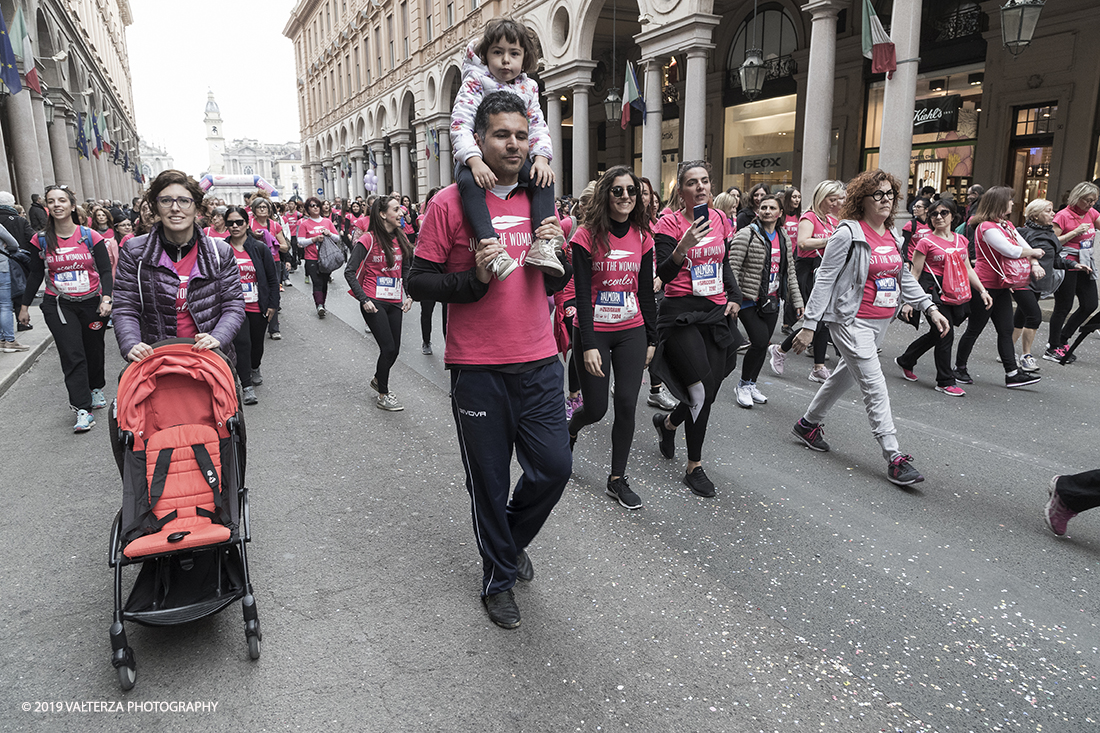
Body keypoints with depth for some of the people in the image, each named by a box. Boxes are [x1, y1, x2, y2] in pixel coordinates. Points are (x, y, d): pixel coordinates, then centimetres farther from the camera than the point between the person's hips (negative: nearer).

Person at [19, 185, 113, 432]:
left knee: (94, 350, 14)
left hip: (92, 303, 0)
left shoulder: (91, 236, -4)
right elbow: (35, 275, 9)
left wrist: (106, 298, -18)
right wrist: (25, 305, 10)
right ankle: (82, 409, -10)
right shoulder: (41, 240, 0)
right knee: (72, 355, -9)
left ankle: (97, 388, 41)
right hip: (58, 305, 0)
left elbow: (106, 270, -4)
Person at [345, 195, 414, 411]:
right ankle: (383, 396, 11)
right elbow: (349, 272, -9)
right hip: (374, 303, -6)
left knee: (394, 350, 9)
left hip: (395, 302, 6)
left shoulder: (400, 239, 8)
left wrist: (409, 295, 6)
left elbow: (405, 270, 18)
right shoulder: (368, 239, -11)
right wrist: (364, 300, -15)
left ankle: (378, 379, 39)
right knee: (389, 348, -7)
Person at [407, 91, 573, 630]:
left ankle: (512, 538, 38)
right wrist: (475, 279, -20)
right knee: (489, 479, 8)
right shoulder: (449, 204, -5)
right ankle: (498, 576, 31)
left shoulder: (539, 201, 10)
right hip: (478, 368, -4)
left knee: (554, 467, 6)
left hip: (538, 363, 4)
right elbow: (418, 282, -5)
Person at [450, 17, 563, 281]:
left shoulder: (528, 87, 10)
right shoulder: (475, 82, -4)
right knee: (468, 181, -36)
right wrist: (475, 161, -31)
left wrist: (541, 157, -15)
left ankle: (543, 243, -28)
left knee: (544, 178, -21)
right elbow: (459, 126, -15)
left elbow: (538, 127, 7)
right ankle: (490, 243, -50)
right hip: (477, 159, -4)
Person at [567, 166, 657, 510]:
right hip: (594, 331, -3)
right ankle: (570, 429, 41)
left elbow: (646, 292, 8)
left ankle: (617, 479, 17)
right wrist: (588, 345, -18)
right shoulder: (587, 235, -10)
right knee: (596, 409, 3)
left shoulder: (642, 237, 4)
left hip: (632, 332, 4)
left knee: (626, 405, 1)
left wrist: (651, 339, 8)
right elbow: (582, 294, -13)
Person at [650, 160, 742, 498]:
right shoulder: (669, 223, -8)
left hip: (716, 312, 6)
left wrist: (734, 296, 13)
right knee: (701, 391, -15)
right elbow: (663, 274, -18)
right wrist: (684, 246, -33)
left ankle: (667, 422, 38)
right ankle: (694, 468, 4)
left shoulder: (720, 219, 10)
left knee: (709, 392, 6)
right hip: (681, 312, -6)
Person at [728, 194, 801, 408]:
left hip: (771, 300, 6)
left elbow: (789, 272, 17)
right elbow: (733, 268, -14)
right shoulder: (746, 234, -9)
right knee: (760, 341, -15)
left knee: (763, 345, 8)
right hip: (749, 300, -6)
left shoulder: (784, 238, 11)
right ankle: (743, 385, 5)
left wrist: (797, 300, 14)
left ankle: (751, 384, 25)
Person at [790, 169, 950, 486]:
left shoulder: (893, 235, 10)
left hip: (881, 322, 8)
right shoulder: (848, 234, -13)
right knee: (875, 388, -9)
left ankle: (808, 424, 36)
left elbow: (905, 276, 19)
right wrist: (809, 325, -17)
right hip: (852, 321, -8)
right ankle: (895, 458, -4)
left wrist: (930, 307, 10)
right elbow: (824, 280, -14)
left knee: (845, 375, 19)